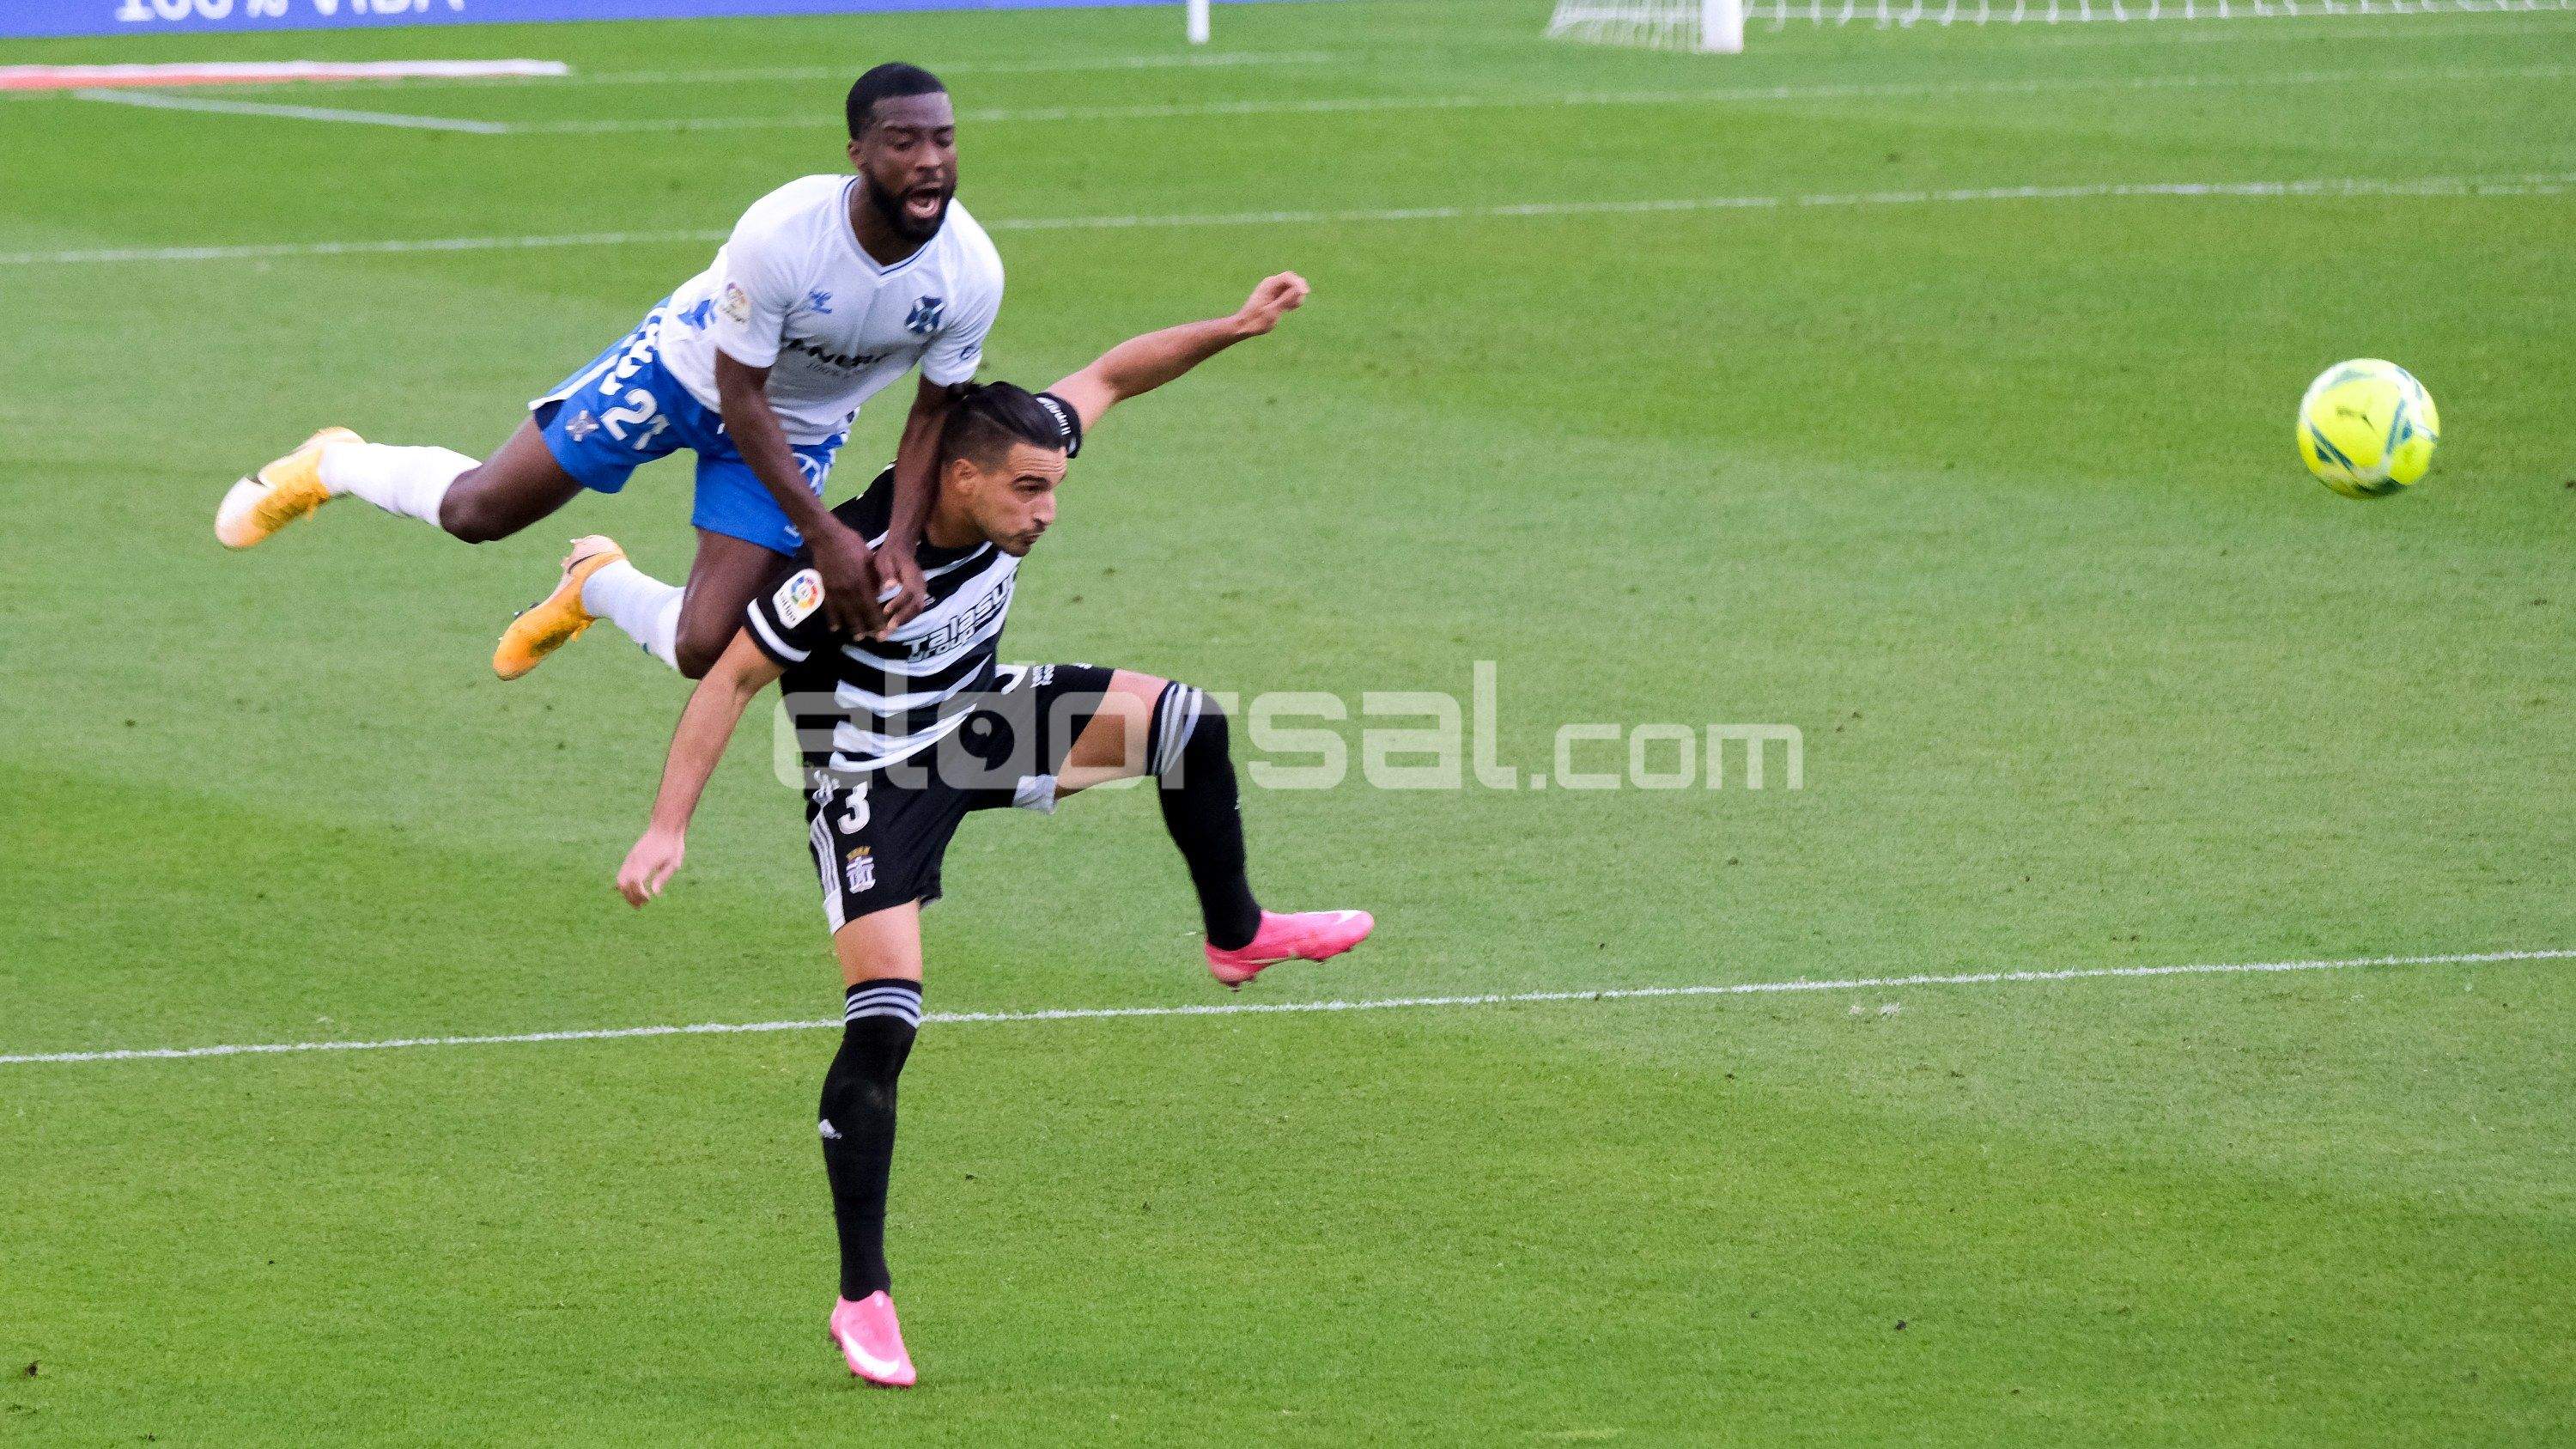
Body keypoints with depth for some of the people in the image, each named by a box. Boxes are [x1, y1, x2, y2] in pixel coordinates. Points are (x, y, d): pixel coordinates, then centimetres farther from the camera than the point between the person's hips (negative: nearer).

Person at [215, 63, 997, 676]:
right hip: (686, 368, -3)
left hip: (800, 429, 3)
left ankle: (600, 584, 28)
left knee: (703, 651, -7)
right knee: (478, 512, 2)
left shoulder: (970, 273, -28)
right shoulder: (782, 233, -38)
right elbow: (740, 394, -25)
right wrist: (823, 535, -27)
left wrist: (899, 547, -22)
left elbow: (933, 415, -9)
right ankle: (332, 465, 35)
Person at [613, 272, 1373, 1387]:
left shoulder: (1009, 477, -18)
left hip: (977, 723, 7)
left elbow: (1106, 378, 1)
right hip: (875, 776, -7)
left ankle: (1237, 937, 24)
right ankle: (863, 1299, -8)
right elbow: (730, 680, -27)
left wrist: (1236, 326, -5)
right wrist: (668, 828, -29)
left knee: (1186, 722, -3)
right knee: (884, 1022, -16)